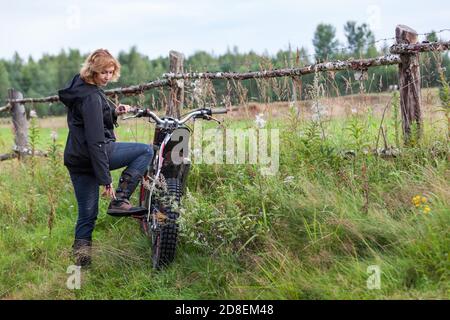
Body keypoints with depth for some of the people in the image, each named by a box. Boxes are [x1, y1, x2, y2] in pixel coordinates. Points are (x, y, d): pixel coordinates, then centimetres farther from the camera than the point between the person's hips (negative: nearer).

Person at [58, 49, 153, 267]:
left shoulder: (79, 87, 12)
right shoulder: (91, 97, -18)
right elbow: (96, 141, -22)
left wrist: (114, 112, 10)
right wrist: (106, 180, -23)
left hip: (75, 160, 9)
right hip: (91, 156, -9)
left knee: (87, 214, 14)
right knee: (146, 151, 0)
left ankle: (81, 258, 16)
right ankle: (119, 200, -6)